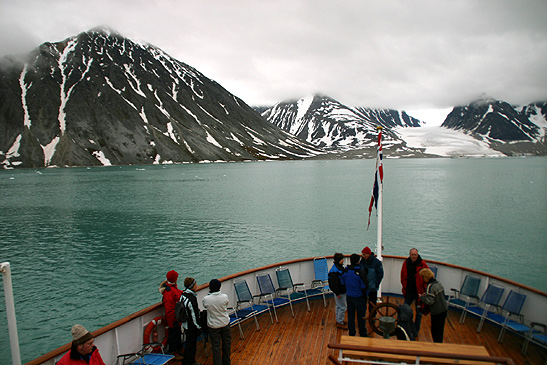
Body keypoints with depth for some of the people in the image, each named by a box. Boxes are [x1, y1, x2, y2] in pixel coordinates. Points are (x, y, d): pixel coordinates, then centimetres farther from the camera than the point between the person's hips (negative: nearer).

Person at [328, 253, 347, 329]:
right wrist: (337, 293, -22)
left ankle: (338, 321, 33)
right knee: (342, 307, -1)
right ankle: (340, 323, 12)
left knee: (339, 306, 20)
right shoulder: (334, 271, -25)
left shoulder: (340, 267, 6)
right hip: (339, 292, -10)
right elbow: (334, 283, -25)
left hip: (342, 291, 10)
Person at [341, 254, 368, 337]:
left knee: (350, 315, 16)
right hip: (359, 297, -4)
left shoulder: (345, 271, -6)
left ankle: (351, 333, 26)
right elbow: (364, 287, -17)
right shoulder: (360, 272, -22)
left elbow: (342, 283, 5)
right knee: (361, 316, 12)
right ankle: (362, 334, 24)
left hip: (349, 296, 4)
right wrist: (365, 296, -2)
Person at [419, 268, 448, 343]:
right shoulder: (439, 283, 4)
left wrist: (421, 297, -10)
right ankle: (440, 343, 32)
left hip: (436, 312, -8)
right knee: (440, 329, 20)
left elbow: (429, 301, -26)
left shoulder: (430, 286, -23)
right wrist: (426, 295, 9)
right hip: (444, 309, 9)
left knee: (435, 330, 5)